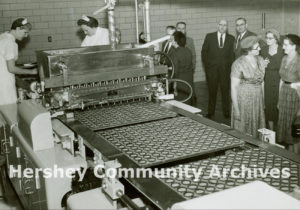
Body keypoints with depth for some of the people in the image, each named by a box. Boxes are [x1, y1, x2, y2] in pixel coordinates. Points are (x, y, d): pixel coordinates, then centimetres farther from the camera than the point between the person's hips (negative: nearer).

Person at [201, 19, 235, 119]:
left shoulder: (231, 38, 7)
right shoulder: (209, 36, 4)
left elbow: (232, 54, 8)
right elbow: (204, 51, 6)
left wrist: (230, 66, -1)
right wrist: (206, 65, 1)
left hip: (225, 69, 1)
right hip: (211, 68, -1)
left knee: (225, 91, 4)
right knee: (212, 91, 5)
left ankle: (226, 112, 15)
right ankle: (210, 112, 15)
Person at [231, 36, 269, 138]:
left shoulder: (261, 60, 3)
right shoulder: (238, 64, -14)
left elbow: (262, 81, 9)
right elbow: (234, 87, -13)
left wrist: (263, 101, 5)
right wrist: (236, 109, -14)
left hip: (258, 101, 5)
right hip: (243, 101, -5)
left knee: (257, 128, 13)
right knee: (243, 130, 5)